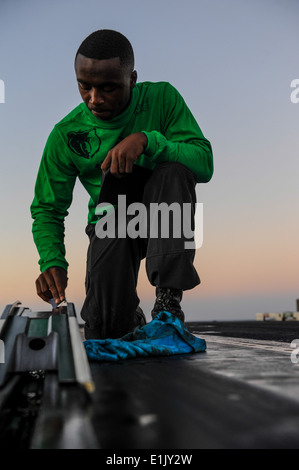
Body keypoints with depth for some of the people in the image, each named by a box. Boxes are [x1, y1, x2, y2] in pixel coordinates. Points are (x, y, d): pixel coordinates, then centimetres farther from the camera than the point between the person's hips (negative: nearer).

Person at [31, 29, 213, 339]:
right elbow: (47, 209, -5)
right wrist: (52, 261, -23)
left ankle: (168, 301, -29)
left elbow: (204, 164, -19)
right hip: (110, 222, 0)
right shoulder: (66, 135, -10)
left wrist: (147, 140, -36)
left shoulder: (162, 98, -10)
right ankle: (130, 315, 20)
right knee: (104, 331, -19)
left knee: (173, 168, -33)